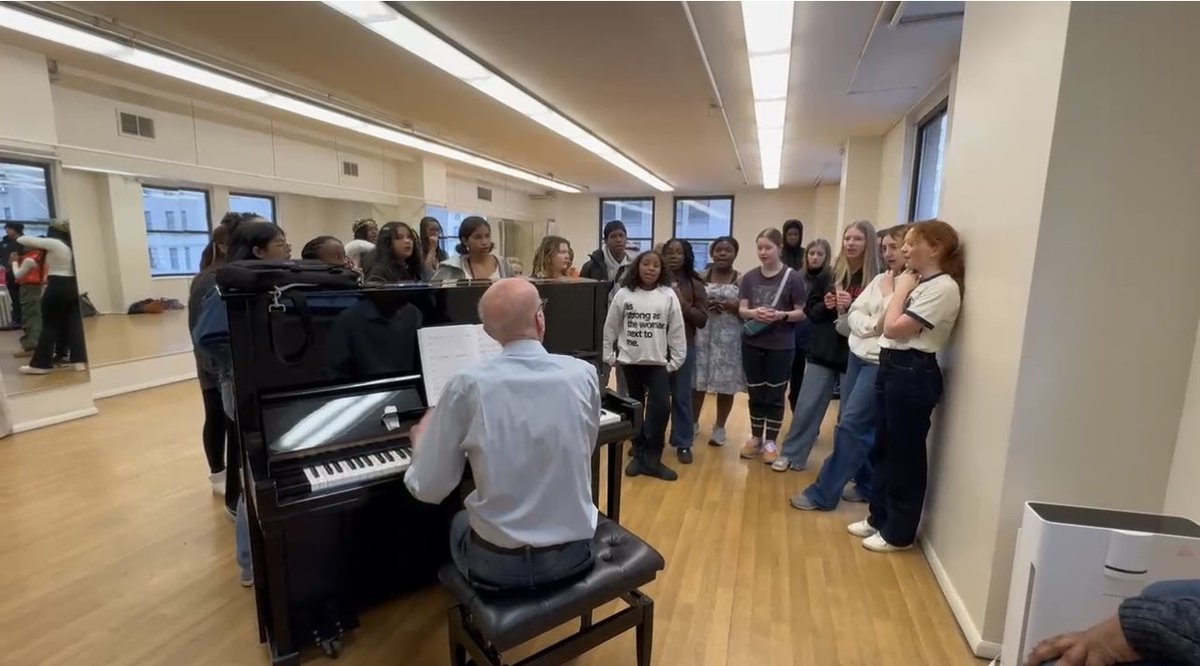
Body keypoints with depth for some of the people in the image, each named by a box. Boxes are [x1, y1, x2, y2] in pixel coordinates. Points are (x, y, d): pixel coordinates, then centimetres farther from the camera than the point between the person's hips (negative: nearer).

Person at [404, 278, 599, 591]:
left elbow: (428, 489, -9)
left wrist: (421, 439, 11)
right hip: (573, 553, 2)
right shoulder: (583, 374, -11)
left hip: (499, 563, -1)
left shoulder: (467, 386, -17)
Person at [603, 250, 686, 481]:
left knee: (661, 407, -10)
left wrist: (676, 360, 0)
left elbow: (677, 330, 0)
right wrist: (609, 355, 4)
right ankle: (639, 454, 27)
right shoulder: (623, 294, -3)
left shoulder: (668, 295, -4)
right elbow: (610, 327, 3)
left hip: (658, 362, -1)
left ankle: (652, 460, 4)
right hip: (630, 361, 1)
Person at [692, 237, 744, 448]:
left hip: (729, 338, -1)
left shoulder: (742, 280, 2)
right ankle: (693, 422, 23)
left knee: (725, 383, 5)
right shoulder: (701, 278, 7)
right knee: (698, 381, 4)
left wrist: (731, 306, -17)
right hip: (703, 335, 1)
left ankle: (719, 427, 22)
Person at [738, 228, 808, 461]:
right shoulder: (750, 277, 3)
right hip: (752, 344, 3)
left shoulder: (792, 278, -6)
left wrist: (781, 315, -23)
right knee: (755, 393, 12)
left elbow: (802, 313, -5)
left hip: (780, 346, -3)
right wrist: (754, 312, -19)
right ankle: (756, 438, 26)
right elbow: (742, 309, 2)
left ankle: (770, 441, 22)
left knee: (774, 394, 7)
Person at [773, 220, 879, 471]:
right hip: (823, 351, 3)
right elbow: (811, 310, 10)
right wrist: (825, 306, -10)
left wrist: (853, 307, -20)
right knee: (806, 406, 7)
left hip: (855, 355, -3)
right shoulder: (831, 273, 5)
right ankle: (791, 455, 20)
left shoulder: (876, 278, -7)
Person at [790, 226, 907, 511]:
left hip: (881, 363, -7)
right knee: (861, 426, 12)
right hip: (858, 355, 7)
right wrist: (873, 327, -13)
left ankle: (823, 493, 6)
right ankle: (868, 485, 29)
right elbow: (854, 314, 4)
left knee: (850, 425, -5)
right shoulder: (880, 279, 11)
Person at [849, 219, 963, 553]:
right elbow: (883, 325, 12)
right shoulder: (914, 281, 13)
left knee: (904, 454, 3)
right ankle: (879, 517, 31)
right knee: (882, 449, 16)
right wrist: (894, 293, 4)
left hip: (913, 373, -9)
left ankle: (898, 532, 18)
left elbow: (894, 328, -19)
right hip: (890, 367, 9)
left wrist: (900, 291, -7)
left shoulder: (943, 288, -15)